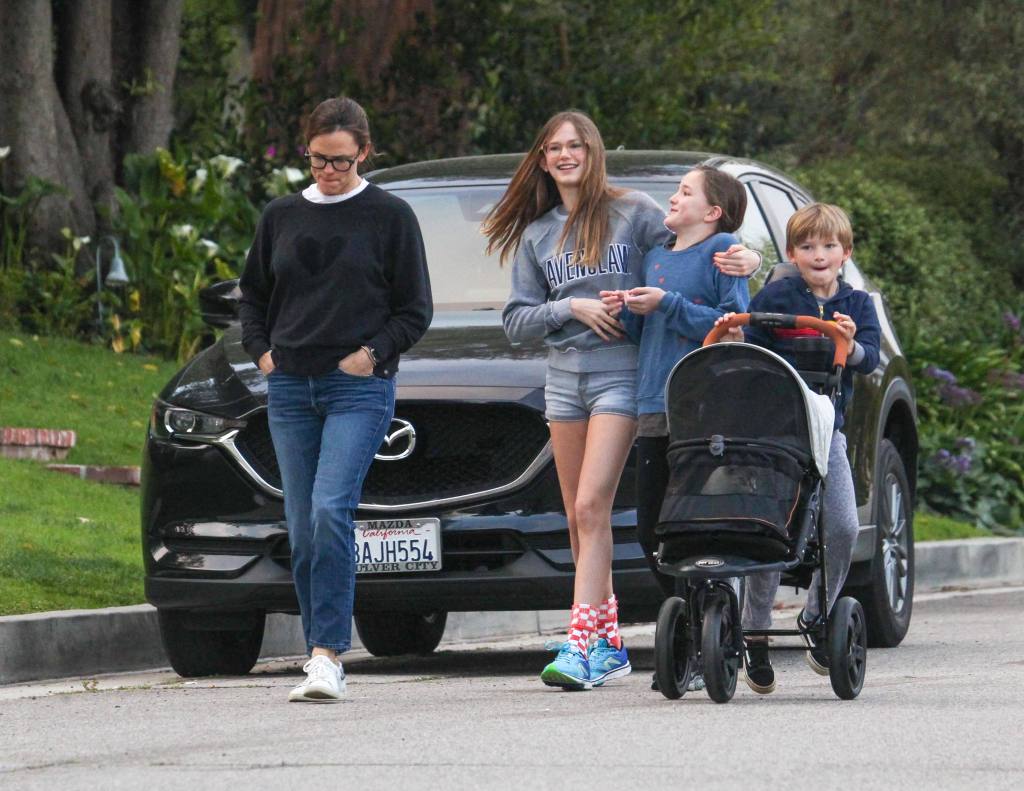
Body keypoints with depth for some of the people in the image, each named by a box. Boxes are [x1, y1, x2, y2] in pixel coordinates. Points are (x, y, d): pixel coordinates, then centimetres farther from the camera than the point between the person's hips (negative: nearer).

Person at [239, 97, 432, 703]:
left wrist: (373, 353, -8)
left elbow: (415, 309, 3)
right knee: (303, 528, 5)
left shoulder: (389, 216, 1)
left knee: (331, 510, -20)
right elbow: (254, 295, 23)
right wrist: (261, 351, 8)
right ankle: (322, 659, 12)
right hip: (291, 388, 5)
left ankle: (329, 654, -21)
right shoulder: (282, 216, 12)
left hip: (360, 388, -5)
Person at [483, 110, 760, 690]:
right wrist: (571, 307, -6)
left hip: (621, 374, -5)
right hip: (563, 376, 5)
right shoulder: (535, 235, 14)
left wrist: (743, 258, -24)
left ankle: (582, 645, -20)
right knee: (579, 519, 7)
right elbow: (516, 321, 11)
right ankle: (610, 645, 17)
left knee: (592, 509, -16)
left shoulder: (634, 212, 1)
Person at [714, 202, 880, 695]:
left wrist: (851, 348, -24)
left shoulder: (857, 304, 11)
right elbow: (750, 350, -2)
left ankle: (817, 616, 13)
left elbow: (871, 358, -2)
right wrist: (735, 340, -24)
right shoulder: (775, 298, 3)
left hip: (826, 426, 2)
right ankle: (754, 632, 1)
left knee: (843, 526, -8)